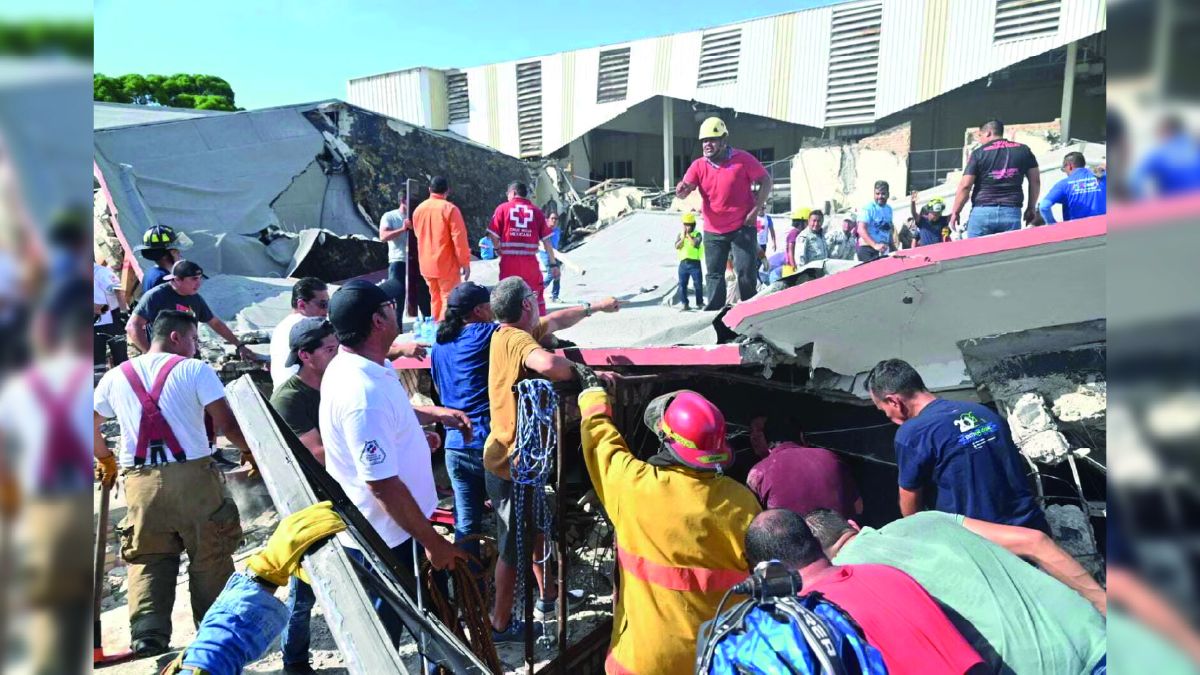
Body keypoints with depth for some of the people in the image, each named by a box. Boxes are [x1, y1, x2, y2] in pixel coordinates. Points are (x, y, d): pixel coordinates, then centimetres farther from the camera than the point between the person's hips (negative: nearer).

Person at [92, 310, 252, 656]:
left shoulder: (115, 377, 12)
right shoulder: (195, 370, -3)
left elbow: (92, 429, 23)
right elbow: (227, 424, -7)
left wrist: (105, 459, 39)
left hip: (140, 481, 4)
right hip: (193, 476, -3)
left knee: (147, 560, 13)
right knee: (210, 559, 9)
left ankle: (147, 636, 2)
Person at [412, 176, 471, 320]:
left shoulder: (419, 209, 7)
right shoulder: (449, 208, -11)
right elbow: (459, 238, -14)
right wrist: (465, 262, -9)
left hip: (427, 265, 6)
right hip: (447, 265, -6)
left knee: (435, 299, 16)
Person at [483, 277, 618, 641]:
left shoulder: (510, 333, 4)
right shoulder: (517, 339, -26)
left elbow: (557, 321, 22)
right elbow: (547, 363, -48)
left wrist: (595, 307, 30)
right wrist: (582, 372, -29)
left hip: (515, 457, 10)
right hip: (511, 465, -10)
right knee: (514, 545, 7)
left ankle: (548, 593, 45)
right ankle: (501, 624, 24)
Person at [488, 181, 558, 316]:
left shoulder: (502, 208, 4)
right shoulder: (536, 211, 7)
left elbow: (493, 235, -3)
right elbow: (546, 240, 3)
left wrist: (499, 250, 16)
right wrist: (553, 264, 6)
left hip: (509, 261, -1)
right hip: (530, 262, 1)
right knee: (536, 296, 11)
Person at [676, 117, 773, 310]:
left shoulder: (742, 159, -8)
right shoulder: (699, 166, 1)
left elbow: (766, 180, -2)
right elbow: (685, 188, -8)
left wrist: (756, 210, -9)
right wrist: (681, 191, -33)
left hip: (742, 227, -3)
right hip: (713, 231, 3)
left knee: (746, 271, 0)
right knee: (714, 274, 4)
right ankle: (714, 311, 12)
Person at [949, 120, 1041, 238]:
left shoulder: (979, 153, 1)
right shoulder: (1023, 150, 13)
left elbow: (965, 186, -4)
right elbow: (1035, 180, 15)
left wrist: (955, 212, 4)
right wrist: (1031, 207, 24)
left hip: (983, 212, -3)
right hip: (1011, 212, 3)